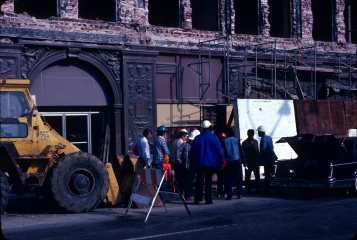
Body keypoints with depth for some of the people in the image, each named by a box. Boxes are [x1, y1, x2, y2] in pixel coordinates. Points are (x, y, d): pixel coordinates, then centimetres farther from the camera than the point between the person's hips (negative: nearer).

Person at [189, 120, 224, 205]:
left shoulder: (197, 138, 0)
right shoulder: (215, 138, -5)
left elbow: (192, 151, 4)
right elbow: (219, 151, -3)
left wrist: (192, 161, 15)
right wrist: (221, 163, 4)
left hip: (199, 163, 1)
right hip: (211, 163, -1)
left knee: (199, 181, 7)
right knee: (208, 182, 4)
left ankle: (197, 199, 4)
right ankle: (208, 199, 1)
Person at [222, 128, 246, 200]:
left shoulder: (224, 141, 0)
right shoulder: (236, 140, 1)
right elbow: (241, 150, 0)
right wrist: (244, 160, 4)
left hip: (229, 161, 0)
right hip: (237, 160, 0)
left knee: (229, 178, 1)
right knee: (238, 177, 7)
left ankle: (229, 195, -3)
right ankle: (239, 194, 5)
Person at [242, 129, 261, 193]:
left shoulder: (256, 142, 11)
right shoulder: (244, 143, -2)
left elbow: (257, 152, 13)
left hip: (255, 162, 4)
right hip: (248, 163, -4)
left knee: (257, 177, 5)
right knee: (247, 177, 1)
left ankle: (258, 189, 11)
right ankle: (247, 190, 6)